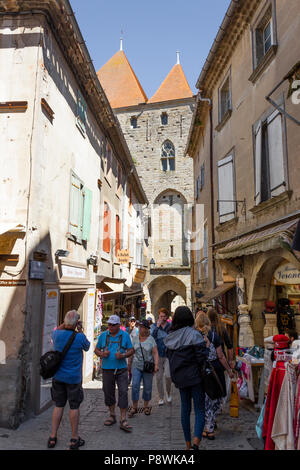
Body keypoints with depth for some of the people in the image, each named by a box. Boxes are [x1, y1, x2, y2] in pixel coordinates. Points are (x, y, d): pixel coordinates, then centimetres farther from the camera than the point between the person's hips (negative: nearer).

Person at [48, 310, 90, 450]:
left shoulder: (57, 335, -8)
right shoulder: (80, 337, -19)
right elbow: (87, 347, 4)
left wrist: (66, 323, 7)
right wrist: (80, 331, 3)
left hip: (58, 377, 4)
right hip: (73, 378, -4)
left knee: (58, 406, 14)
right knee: (74, 407, 7)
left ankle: (53, 437, 20)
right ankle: (74, 439, 17)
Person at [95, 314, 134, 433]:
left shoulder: (125, 335, 1)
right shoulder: (103, 335, 5)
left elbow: (131, 350, 3)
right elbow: (97, 350, 11)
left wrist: (123, 355, -15)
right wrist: (102, 354, -11)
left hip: (121, 369, -2)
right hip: (107, 369, 2)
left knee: (123, 393, -6)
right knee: (108, 393, 10)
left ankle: (123, 420, 1)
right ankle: (112, 415, 29)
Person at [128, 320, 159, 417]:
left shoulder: (151, 339, -4)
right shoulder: (135, 339, 4)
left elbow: (155, 353, -7)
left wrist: (156, 364, -17)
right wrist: (129, 364, 12)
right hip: (136, 366, 2)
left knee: (147, 387, 7)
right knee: (135, 386, -9)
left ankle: (146, 406, 25)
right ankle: (134, 407, 3)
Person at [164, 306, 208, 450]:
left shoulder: (170, 337, 2)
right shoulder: (194, 334, -16)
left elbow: (169, 355, 10)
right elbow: (202, 356, -19)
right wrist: (205, 346, -2)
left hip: (179, 377, 5)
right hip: (194, 376, -5)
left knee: (185, 409, 15)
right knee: (199, 409, 2)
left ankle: (188, 443, 23)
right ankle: (196, 439, -15)